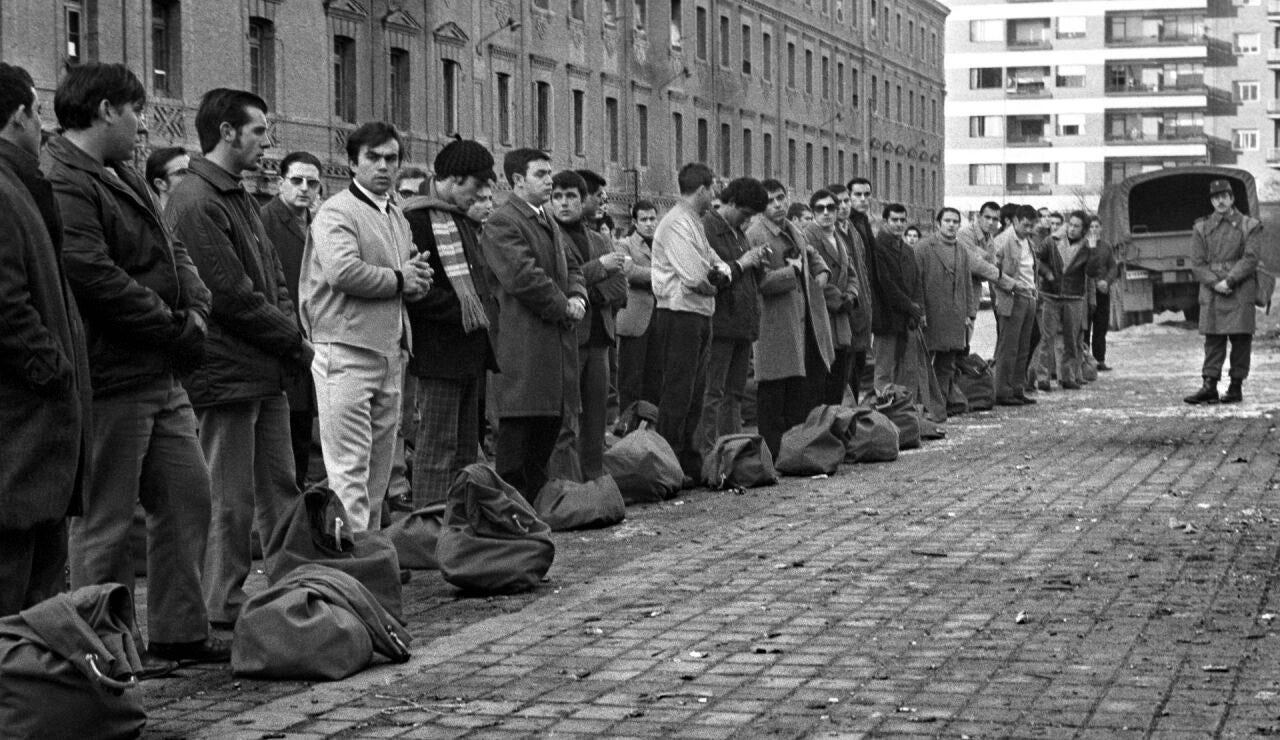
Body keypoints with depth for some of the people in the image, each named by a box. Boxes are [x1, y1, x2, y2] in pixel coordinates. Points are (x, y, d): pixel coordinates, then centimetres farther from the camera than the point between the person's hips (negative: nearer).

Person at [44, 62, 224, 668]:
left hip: (161, 376, 10)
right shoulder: (63, 184, -16)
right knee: (105, 518, -1)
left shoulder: (124, 178, 18)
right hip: (112, 379, -10)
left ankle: (180, 632, 23)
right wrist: (177, 330, -16)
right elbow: (95, 278, -24)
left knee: (187, 495, 14)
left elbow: (172, 252, 20)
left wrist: (195, 311, 0)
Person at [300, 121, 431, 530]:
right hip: (346, 352, -8)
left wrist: (418, 280, 1)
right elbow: (343, 272, -22)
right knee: (349, 467, -9)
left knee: (379, 469, 12)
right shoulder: (337, 212, -6)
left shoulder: (397, 216, 21)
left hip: (390, 352, 8)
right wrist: (399, 279, -9)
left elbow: (413, 286, 26)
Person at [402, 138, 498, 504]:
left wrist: (481, 306, 11)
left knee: (466, 446, 13)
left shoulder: (464, 219, 18)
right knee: (438, 446, -7)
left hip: (470, 351, 9)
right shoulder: (416, 219, -13)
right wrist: (458, 310, -19)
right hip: (438, 350, -9)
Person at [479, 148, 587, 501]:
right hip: (522, 345, -9)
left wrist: (577, 298, 3)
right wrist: (562, 307, -12)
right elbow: (523, 276, -18)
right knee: (518, 431, -8)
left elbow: (571, 267, 24)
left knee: (550, 423, 11)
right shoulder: (501, 224, -10)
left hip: (557, 342, 9)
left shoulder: (549, 224, 22)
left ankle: (535, 502, 18)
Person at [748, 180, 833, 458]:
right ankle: (772, 453, 2)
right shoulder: (755, 236, -13)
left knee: (813, 388, 10)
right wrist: (793, 271, -12)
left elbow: (812, 254, 32)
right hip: (777, 326, -8)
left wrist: (821, 271, 12)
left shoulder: (795, 230, 13)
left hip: (807, 319, 8)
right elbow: (763, 281, -21)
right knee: (774, 394, -4)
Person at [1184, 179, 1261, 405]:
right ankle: (1210, 386, -5)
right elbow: (1197, 263, 3)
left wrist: (1229, 281, -17)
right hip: (1211, 293, 1)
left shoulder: (1249, 226, 4)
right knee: (1213, 339, -2)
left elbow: (1250, 259, -6)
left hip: (1241, 291, -1)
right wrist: (1214, 283, -13)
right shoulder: (1201, 228, 9)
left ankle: (1236, 387, 7)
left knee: (1241, 339, 1)